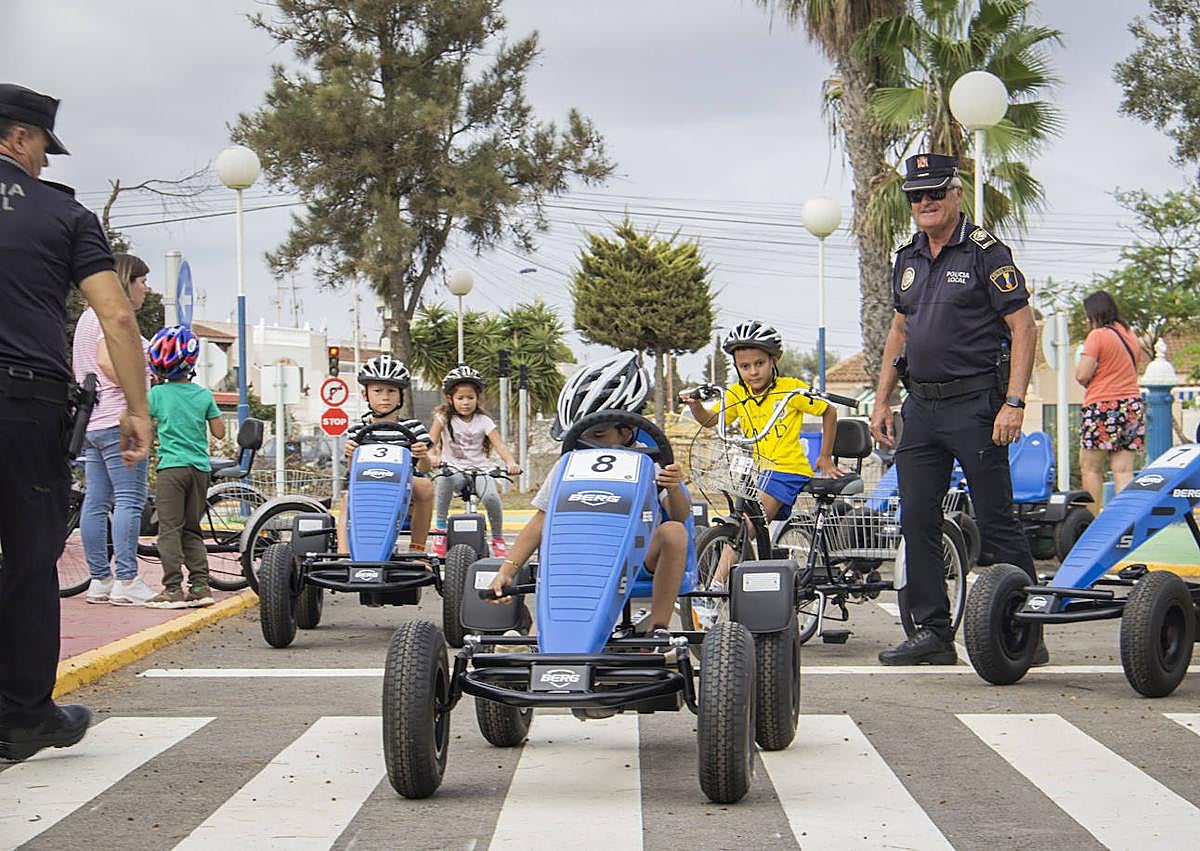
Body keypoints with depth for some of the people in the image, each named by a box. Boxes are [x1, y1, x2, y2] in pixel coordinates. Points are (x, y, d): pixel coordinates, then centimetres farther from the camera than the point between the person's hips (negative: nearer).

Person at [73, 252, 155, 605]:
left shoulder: (89, 316, 21)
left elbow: (77, 369, 25)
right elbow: (107, 362, -24)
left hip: (91, 421, 10)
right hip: (118, 418, -10)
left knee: (96, 502, 7)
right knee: (130, 499, -10)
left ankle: (99, 580, 8)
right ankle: (127, 581, -13)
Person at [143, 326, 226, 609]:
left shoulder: (157, 394, -4)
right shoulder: (204, 395, 4)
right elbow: (219, 432, 8)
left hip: (172, 466, -4)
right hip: (201, 468, 4)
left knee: (170, 529, -3)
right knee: (192, 530, 13)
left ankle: (173, 588, -9)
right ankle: (200, 585, 7)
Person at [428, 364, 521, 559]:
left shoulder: (483, 421, 4)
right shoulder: (443, 417, 3)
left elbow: (499, 445, -7)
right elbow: (432, 441, -11)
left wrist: (511, 462, -29)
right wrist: (433, 456, -36)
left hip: (478, 469, 1)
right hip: (452, 469, -1)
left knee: (491, 496, -31)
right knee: (444, 480, -38)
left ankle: (498, 539, -5)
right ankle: (440, 528, -21)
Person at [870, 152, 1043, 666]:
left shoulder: (985, 253, -7)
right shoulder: (908, 259, 15)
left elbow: (1023, 327, -10)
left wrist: (1013, 403, -17)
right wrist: (881, 401, 17)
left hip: (975, 405, -7)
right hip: (922, 407, 7)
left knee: (995, 522, -5)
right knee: (917, 521, 4)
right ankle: (932, 634, 11)